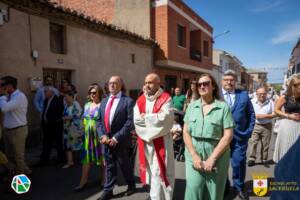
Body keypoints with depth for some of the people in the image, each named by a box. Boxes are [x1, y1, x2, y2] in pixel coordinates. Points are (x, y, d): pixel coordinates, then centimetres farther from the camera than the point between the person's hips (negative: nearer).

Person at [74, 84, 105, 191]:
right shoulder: (87, 105, 10)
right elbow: (84, 120, 18)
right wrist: (84, 131, 14)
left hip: (99, 135, -5)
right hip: (88, 135, 5)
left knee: (101, 157, 8)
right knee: (86, 157, 7)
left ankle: (103, 179, 26)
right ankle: (83, 181, 15)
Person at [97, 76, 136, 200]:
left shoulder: (128, 101, -10)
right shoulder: (104, 101, 11)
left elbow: (130, 122, -17)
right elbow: (100, 121, 10)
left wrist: (116, 137, -19)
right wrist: (102, 135, -6)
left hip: (121, 141, -5)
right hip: (106, 139, 5)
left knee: (125, 165, 12)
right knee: (109, 166, 15)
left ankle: (131, 185, 37)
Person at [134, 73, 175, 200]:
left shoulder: (165, 98, -5)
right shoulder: (140, 100, 7)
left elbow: (165, 118, -19)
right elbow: (137, 120, -5)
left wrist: (145, 117, -9)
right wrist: (156, 117, -12)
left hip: (162, 141, -4)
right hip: (145, 141, 4)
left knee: (162, 171, 4)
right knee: (151, 170, 13)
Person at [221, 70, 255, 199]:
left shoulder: (244, 95, 4)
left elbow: (251, 114, 7)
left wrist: (248, 131, -1)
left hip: (239, 136, 1)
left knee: (239, 162, 9)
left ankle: (239, 187, 33)